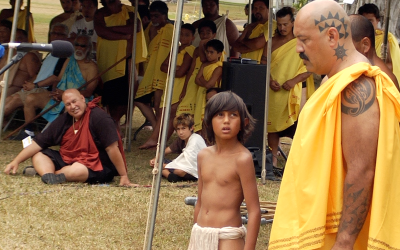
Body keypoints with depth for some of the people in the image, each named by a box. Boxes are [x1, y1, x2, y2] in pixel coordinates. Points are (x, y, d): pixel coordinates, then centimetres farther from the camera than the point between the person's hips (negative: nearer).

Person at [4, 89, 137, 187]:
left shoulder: (98, 117, -17)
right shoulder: (63, 120, 5)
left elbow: (112, 148, -20)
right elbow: (38, 143, 7)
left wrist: (124, 176, -21)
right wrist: (16, 161, 2)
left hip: (97, 168, -8)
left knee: (77, 170, -40)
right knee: (38, 155, -1)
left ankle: (42, 171, -19)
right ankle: (48, 174, -33)